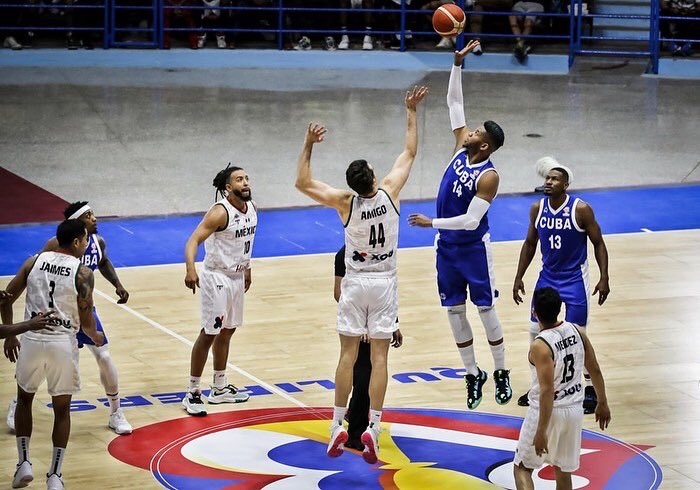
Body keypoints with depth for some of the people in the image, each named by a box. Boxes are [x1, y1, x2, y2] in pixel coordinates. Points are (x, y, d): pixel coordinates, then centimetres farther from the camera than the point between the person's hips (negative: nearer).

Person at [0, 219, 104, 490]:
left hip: (31, 339, 2)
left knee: (24, 399, 24)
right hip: (63, 343, -2)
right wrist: (95, 336, 18)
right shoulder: (83, 272, -4)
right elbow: (85, 318, -4)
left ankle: (24, 463, 17)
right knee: (62, 409, 12)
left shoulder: (34, 261, 5)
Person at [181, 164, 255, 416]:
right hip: (217, 278, -8)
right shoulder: (220, 212, -23)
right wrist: (190, 269, -46)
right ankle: (192, 393, 3)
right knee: (209, 334, -4)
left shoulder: (252, 208, 1)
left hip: (237, 277, 8)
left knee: (226, 332, 17)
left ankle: (220, 388, 30)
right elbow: (193, 241, -30)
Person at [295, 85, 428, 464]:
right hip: (384, 284, 0)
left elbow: (303, 183, -9)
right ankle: (372, 429, -6)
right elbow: (410, 152, 1)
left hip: (355, 284, 0)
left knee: (348, 354, 5)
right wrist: (411, 111, 8)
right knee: (379, 356, 0)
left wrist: (308, 146, -9)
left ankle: (337, 427, 4)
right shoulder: (389, 192, -12)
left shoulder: (345, 202, -15)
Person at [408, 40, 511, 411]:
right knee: (454, 311, 9)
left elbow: (471, 221, -26)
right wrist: (458, 63, -8)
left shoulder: (488, 176, -21)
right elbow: (454, 102, 1)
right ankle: (472, 374, 19)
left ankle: (501, 372, 17)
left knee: (485, 309, 3)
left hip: (473, 247, -7)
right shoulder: (462, 146, -3)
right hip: (447, 246, 7)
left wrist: (432, 222, -23)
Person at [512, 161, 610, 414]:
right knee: (536, 331, 6)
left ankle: (590, 389, 9)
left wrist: (604, 278, -14)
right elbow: (530, 244, 8)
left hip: (574, 279, -5)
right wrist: (519, 277, 7)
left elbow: (598, 243, -9)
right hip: (547, 276, 5)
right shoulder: (537, 208, -4)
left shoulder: (581, 210, -17)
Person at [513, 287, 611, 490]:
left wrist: (541, 432, -23)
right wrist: (602, 403, 19)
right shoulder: (576, 331, -4)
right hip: (574, 409, 6)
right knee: (563, 471, 18)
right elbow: (595, 370, 5)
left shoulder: (540, 346, -24)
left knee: (522, 468, 9)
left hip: (549, 411, -6)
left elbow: (547, 391, -27)